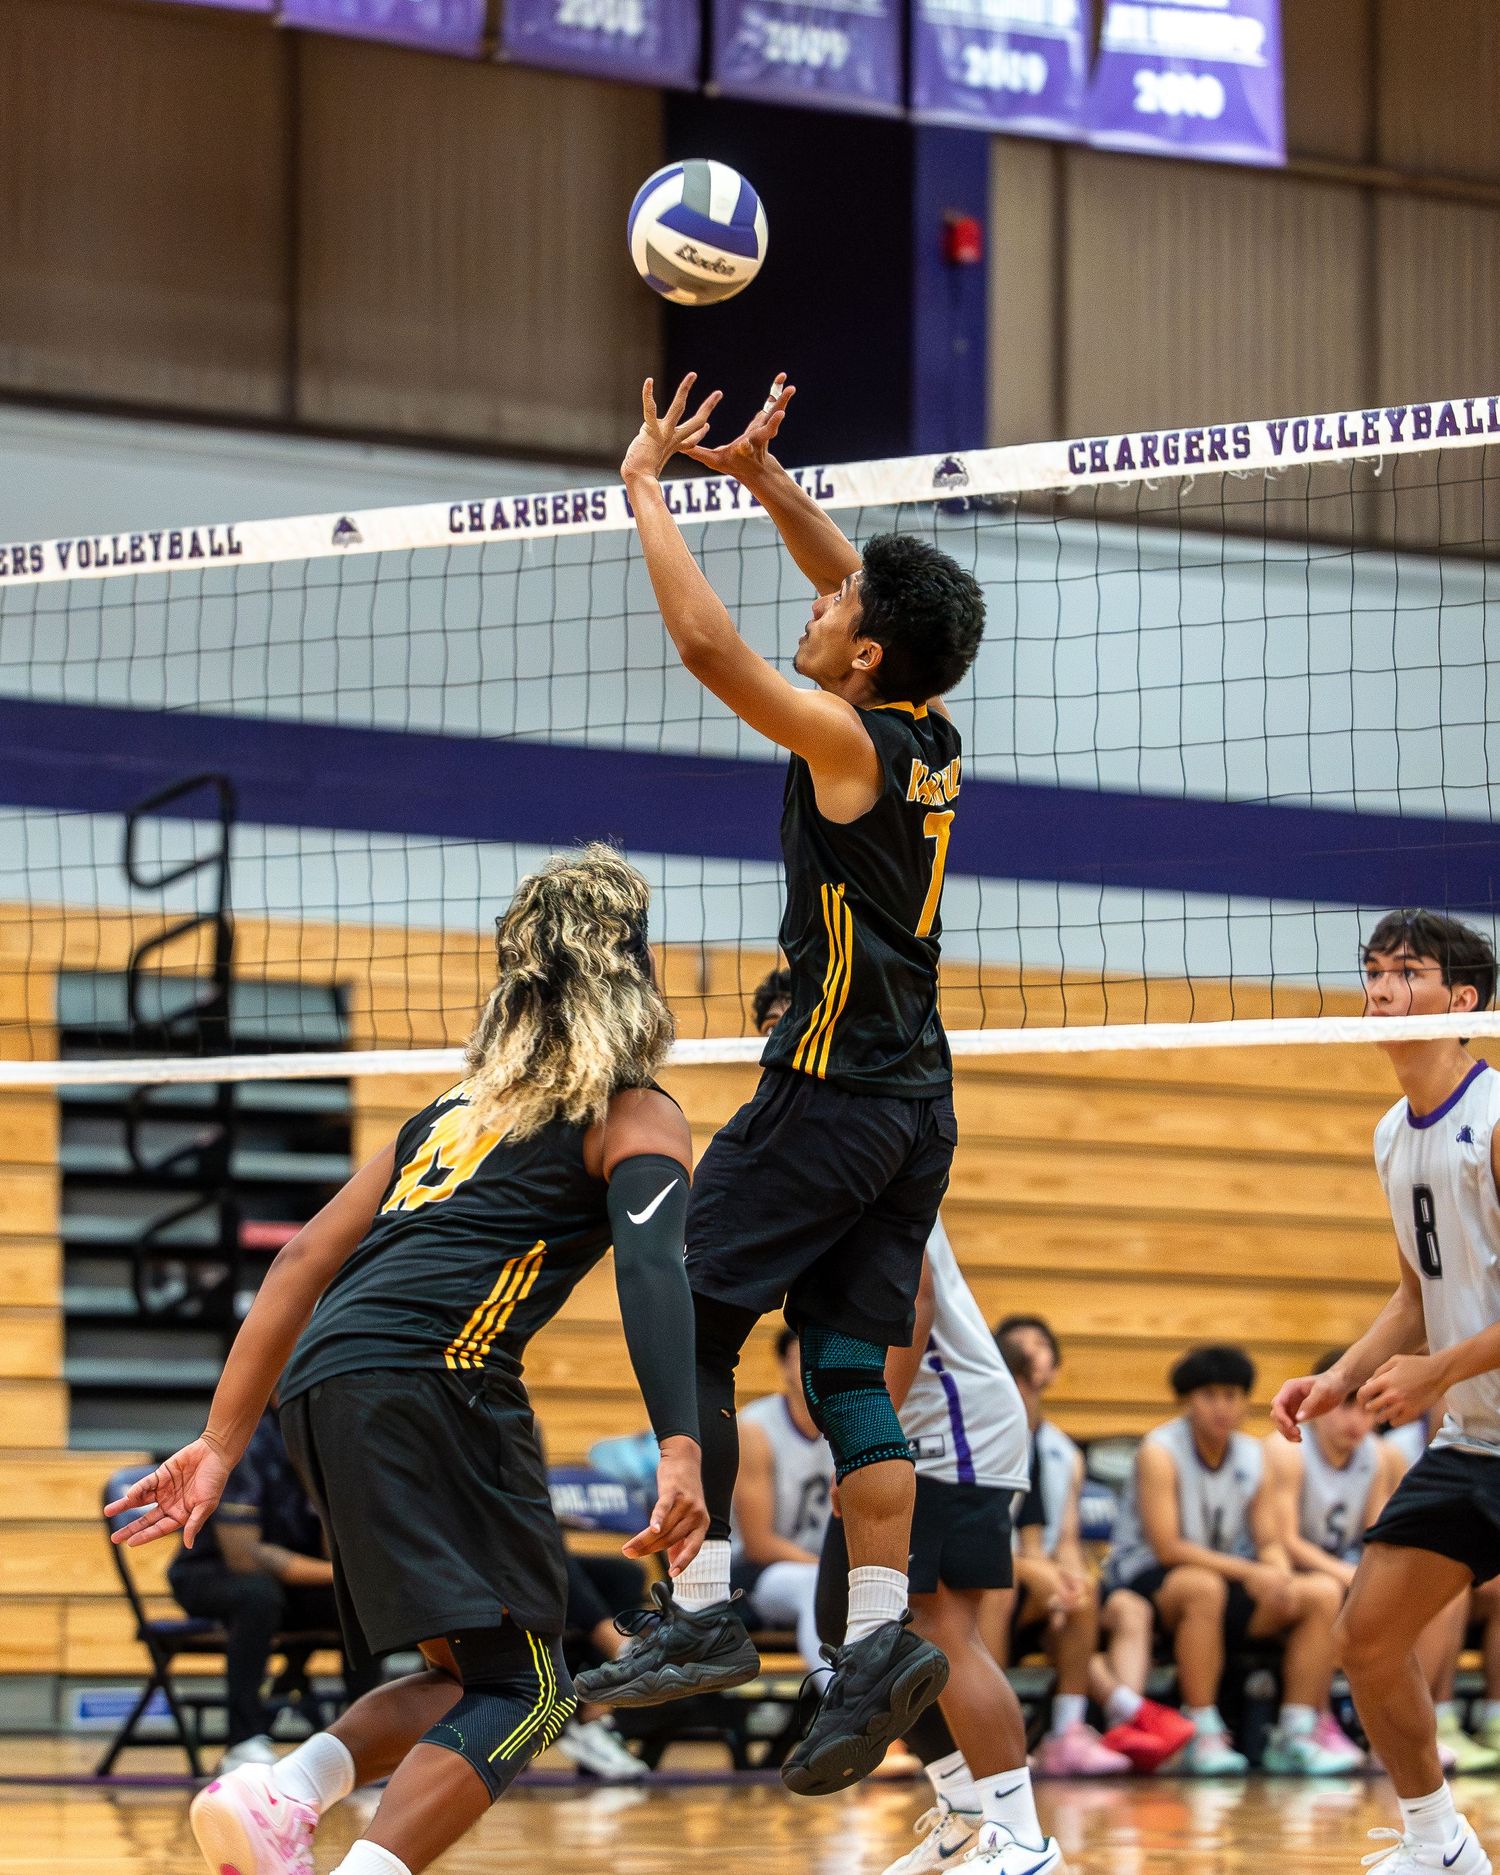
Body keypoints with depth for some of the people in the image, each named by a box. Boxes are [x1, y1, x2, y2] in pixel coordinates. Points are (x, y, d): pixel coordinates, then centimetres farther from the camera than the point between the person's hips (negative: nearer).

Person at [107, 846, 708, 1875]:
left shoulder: (455, 1113, 30)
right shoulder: (635, 1117, 11)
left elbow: (305, 1263, 24)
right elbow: (651, 1263, -10)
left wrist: (223, 1444, 23)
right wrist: (681, 1451, -21)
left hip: (323, 1387, 7)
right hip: (432, 1377, -7)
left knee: (471, 1677, 15)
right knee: (521, 1689, -6)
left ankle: (286, 1791, -8)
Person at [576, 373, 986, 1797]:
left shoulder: (845, 741, -14)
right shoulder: (929, 740, 8)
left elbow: (703, 638, -19)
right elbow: (864, 599, 23)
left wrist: (645, 485, -8)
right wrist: (761, 477, 16)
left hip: (830, 1093, -8)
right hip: (916, 1103, 8)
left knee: (688, 1323, -1)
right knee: (845, 1364, 5)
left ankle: (703, 1613, -7)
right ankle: (878, 1637, -5)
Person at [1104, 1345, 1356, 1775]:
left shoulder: (1251, 1456, 7)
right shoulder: (1160, 1452, -13)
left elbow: (1268, 1542, 7)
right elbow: (1167, 1548, -20)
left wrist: (1281, 1577, -17)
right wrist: (1247, 1572, -26)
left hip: (1223, 1578, 7)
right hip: (1146, 1580, -7)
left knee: (1323, 1593, -10)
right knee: (1203, 1587, -40)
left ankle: (1294, 1736, -13)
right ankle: (1202, 1738, -34)